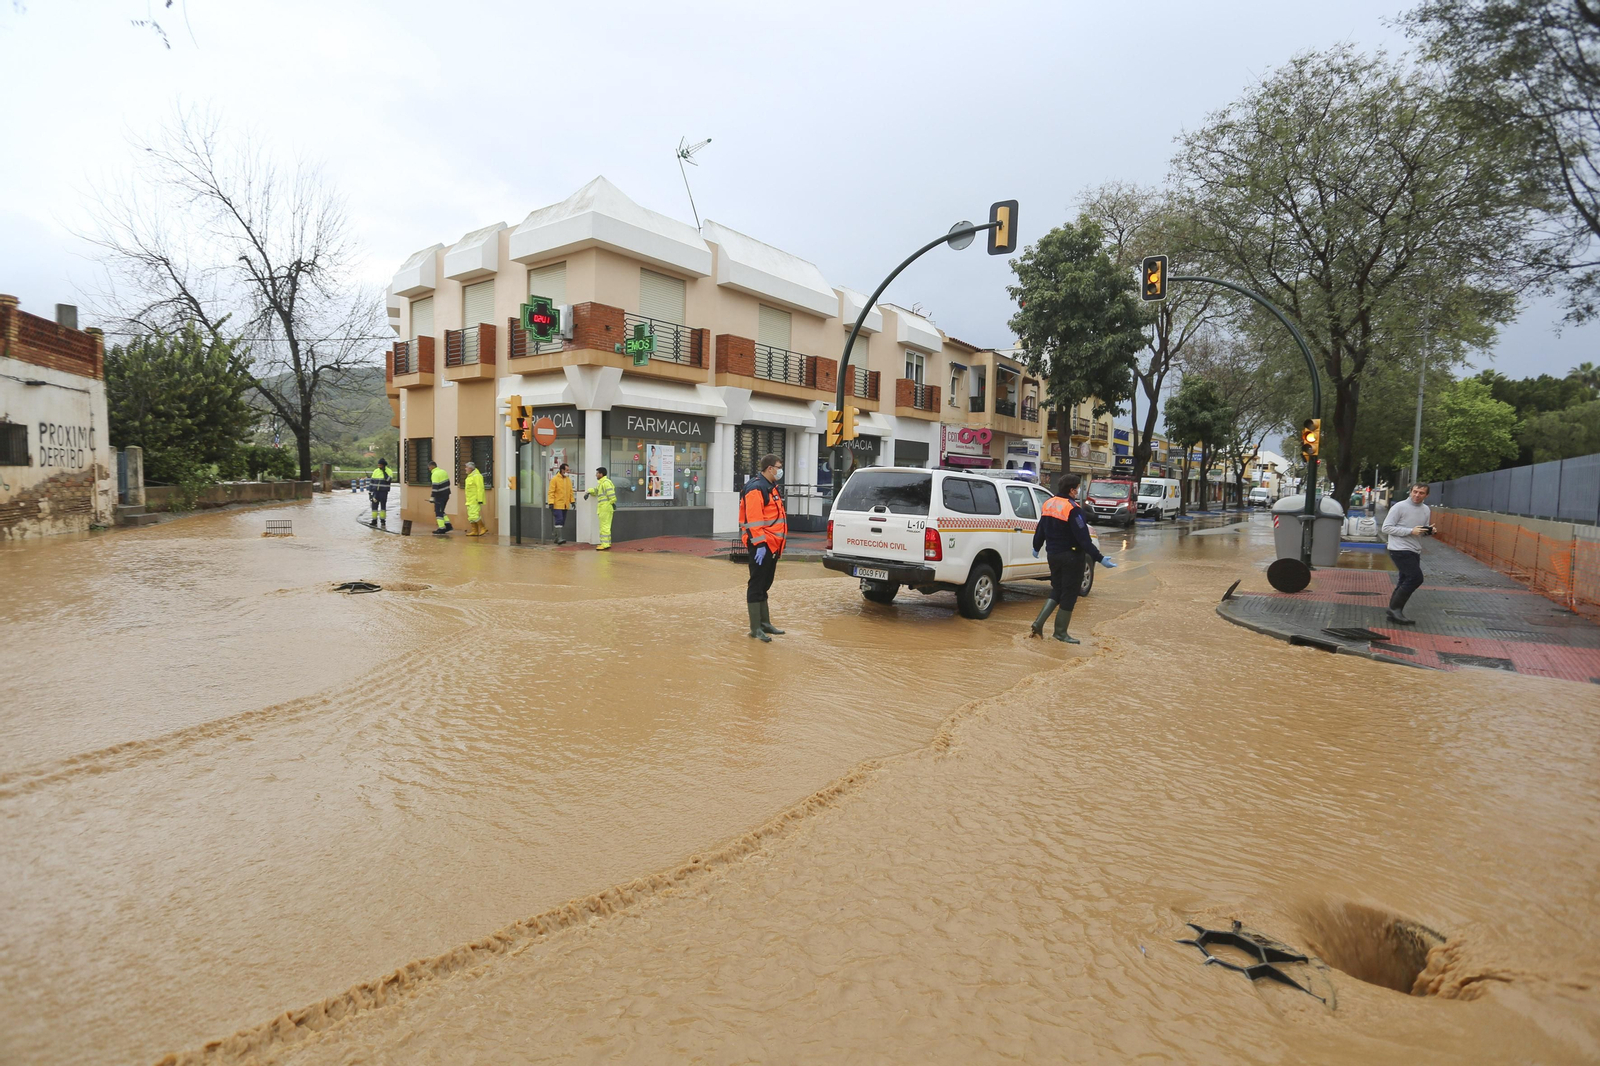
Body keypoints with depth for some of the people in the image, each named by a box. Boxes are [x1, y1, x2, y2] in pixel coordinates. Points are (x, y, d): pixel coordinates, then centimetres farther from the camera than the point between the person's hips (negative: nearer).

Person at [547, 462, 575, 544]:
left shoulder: (568, 479, 12)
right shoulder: (555, 479, -8)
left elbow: (570, 491, 18)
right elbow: (551, 492, -10)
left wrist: (572, 501, 10)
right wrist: (551, 502, -17)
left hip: (565, 505, 7)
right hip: (557, 504, -7)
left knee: (562, 522, 10)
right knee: (559, 521, -14)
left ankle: (556, 538, 17)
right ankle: (559, 538, -16)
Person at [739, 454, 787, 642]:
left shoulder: (771, 488, 19)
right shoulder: (756, 488, -14)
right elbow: (753, 519, -22)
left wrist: (778, 542, 21)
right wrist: (759, 543, -25)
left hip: (771, 545, 10)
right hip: (761, 546, -10)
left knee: (764, 585, 16)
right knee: (756, 586, -5)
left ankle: (764, 622, 25)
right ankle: (756, 628, -1)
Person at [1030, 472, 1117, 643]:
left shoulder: (1048, 504, 4)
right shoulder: (1072, 509, -19)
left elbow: (1040, 530, 14)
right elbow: (1083, 538, -23)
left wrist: (1036, 548, 30)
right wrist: (1100, 558, -21)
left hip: (1053, 555, 7)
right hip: (1071, 557, -7)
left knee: (1057, 591, 19)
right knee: (1069, 595, 5)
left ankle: (1039, 623, 6)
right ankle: (1060, 632, 13)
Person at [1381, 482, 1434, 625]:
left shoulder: (1426, 510, 11)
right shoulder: (1399, 507, -10)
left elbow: (1422, 531, 22)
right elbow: (1386, 528, -14)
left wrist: (1429, 531, -2)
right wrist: (1411, 531, -20)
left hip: (1415, 551, 8)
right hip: (1400, 550, -8)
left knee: (1406, 581, 10)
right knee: (1416, 578, -16)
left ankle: (1394, 612, 18)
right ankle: (1395, 608, -7)